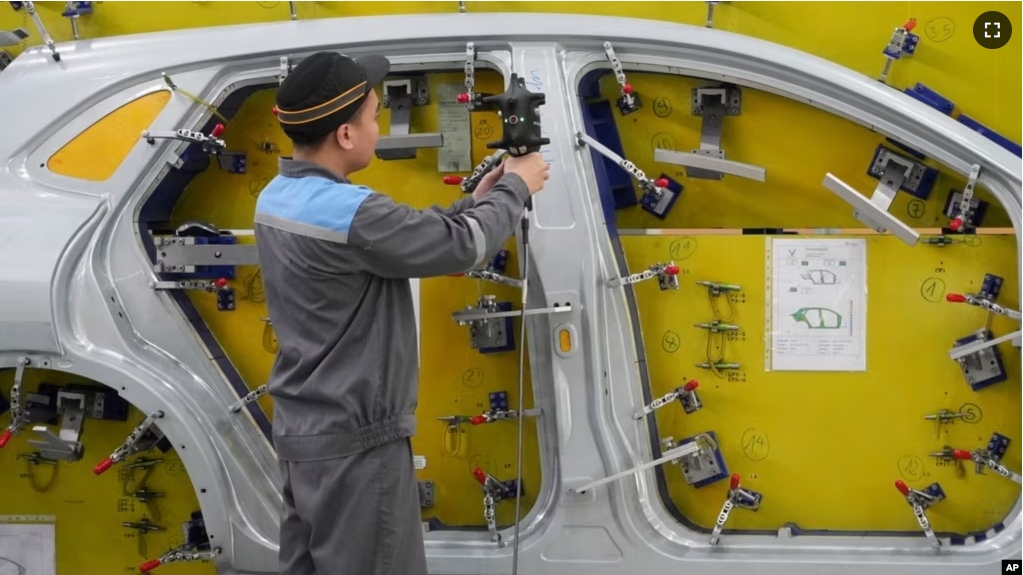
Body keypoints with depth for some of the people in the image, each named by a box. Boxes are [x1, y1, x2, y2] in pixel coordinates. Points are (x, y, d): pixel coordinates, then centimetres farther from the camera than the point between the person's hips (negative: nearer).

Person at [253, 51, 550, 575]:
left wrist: (474, 202, 13)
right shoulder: (348, 213, -25)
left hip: (302, 430, 9)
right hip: (354, 440, -9)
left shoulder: (277, 198, 5)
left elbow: (404, 235, 13)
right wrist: (514, 189, 2)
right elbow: (462, 246, -15)